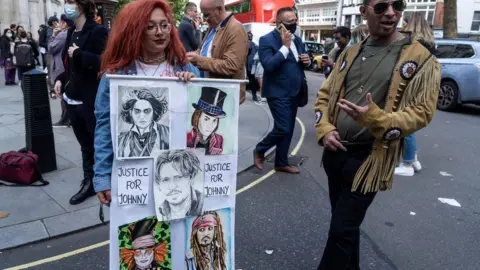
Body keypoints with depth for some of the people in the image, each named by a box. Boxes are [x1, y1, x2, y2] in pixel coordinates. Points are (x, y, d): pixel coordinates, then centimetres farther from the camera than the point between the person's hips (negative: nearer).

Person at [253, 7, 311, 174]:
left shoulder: (297, 40, 12)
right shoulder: (267, 40, -11)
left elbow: (302, 63, 21)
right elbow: (268, 65, -22)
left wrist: (307, 61, -2)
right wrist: (285, 46, -22)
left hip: (294, 92, 8)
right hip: (278, 92, -8)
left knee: (288, 130, 11)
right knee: (282, 129, -11)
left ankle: (281, 162, 24)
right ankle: (259, 150, 14)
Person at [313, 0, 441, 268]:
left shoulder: (421, 59, -7)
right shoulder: (351, 53, 9)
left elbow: (421, 112, -11)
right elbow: (325, 95, 12)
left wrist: (376, 118, -28)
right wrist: (325, 129, -6)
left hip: (370, 158, -5)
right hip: (335, 152, 6)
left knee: (342, 230, -1)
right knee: (346, 223, 20)